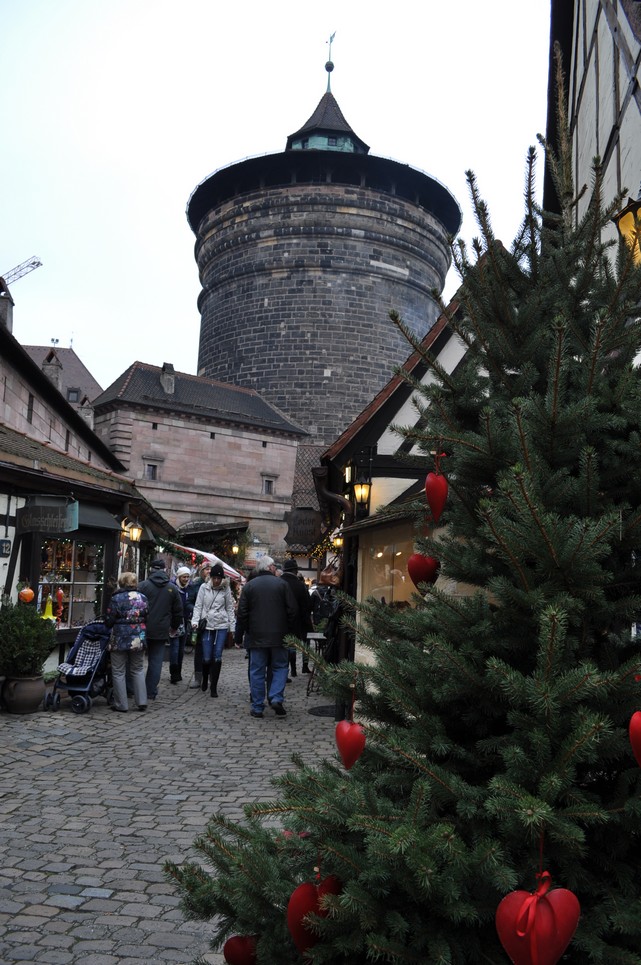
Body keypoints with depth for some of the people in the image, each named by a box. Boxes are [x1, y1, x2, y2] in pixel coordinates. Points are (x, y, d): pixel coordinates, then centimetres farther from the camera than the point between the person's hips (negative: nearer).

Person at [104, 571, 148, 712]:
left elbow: (109, 620, -9)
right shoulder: (142, 598, 2)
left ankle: (121, 704, 10)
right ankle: (142, 702, 13)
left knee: (119, 672, 7)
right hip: (139, 639, 4)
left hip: (120, 638, -4)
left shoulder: (116, 598, -11)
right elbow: (147, 617, 7)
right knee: (138, 670, 16)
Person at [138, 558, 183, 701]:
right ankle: (151, 692, 7)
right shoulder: (172, 588, 4)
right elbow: (178, 611, 9)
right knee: (156, 661, 7)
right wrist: (174, 626, 22)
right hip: (161, 631, 2)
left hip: (143, 629, -2)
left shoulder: (142, 585, -6)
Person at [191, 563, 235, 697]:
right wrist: (195, 621, -11)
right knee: (207, 658, 0)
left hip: (222, 626, 0)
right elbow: (198, 606, 3)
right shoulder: (204, 588, 3)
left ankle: (214, 687, 3)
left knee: (217, 657, -6)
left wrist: (233, 627, 5)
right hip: (207, 625, 0)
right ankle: (205, 680, 29)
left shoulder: (226, 589, 4)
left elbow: (230, 609, 8)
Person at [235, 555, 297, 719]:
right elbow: (292, 610, -3)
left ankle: (257, 707, 8)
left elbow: (242, 614, 1)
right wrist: (291, 632, 7)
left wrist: (239, 636, 7)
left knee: (257, 671, 6)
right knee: (280, 667, 13)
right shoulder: (282, 584, -1)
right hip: (278, 636, -1)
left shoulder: (249, 586, 3)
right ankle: (276, 698, -3)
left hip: (257, 637, 1)